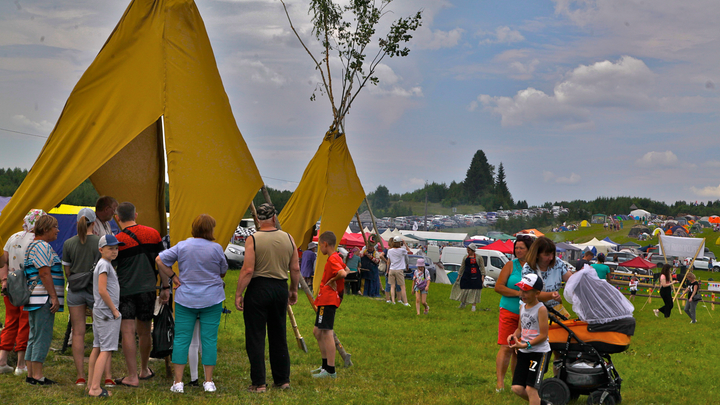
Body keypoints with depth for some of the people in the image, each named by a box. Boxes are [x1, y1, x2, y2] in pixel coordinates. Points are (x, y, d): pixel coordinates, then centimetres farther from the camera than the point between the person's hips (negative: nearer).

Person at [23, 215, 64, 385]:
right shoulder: (43, 246, -12)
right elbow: (45, 274, -19)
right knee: (43, 336, -8)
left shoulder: (33, 246, 21)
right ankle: (37, 376, -7)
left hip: (35, 299, 11)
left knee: (34, 337, 12)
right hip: (43, 299, -11)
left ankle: (31, 375, 15)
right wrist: (54, 297, -18)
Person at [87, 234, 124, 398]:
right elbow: (102, 291, -20)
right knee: (106, 350, -10)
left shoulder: (104, 264, 16)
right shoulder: (104, 265, -14)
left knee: (97, 348, 13)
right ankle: (95, 388, -12)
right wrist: (114, 310, -14)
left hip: (99, 311, 10)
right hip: (107, 313, -10)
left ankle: (91, 384, 18)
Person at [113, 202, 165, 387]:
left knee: (128, 332, -3)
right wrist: (165, 287, 14)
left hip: (125, 290, -4)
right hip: (148, 288, 4)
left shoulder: (117, 241, -9)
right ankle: (144, 370, 31)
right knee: (144, 331, 16)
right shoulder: (152, 234, 2)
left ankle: (132, 377, -5)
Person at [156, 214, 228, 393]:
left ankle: (178, 382, 3)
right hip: (212, 299, -1)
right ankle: (209, 382, 6)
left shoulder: (182, 246, -2)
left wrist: (173, 277, 5)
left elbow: (159, 260, -2)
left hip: (185, 299, 2)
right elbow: (223, 272, 5)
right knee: (209, 339, 4)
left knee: (181, 339, 5)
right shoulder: (216, 248, -7)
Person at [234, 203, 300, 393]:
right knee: (279, 336, 15)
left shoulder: (253, 239, -9)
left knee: (255, 338, 1)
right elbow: (295, 268, 6)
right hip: (280, 288, 4)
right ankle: (283, 380, 19)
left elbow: (248, 270, -14)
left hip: (258, 288, -4)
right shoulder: (288, 238, 3)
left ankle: (258, 383, 1)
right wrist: (293, 290, 19)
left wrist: (238, 294, -7)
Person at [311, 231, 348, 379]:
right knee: (317, 331, 18)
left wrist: (332, 280, -14)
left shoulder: (332, 259, -15)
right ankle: (325, 365, 23)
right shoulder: (337, 258, 16)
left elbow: (342, 273, -30)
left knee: (327, 333, -12)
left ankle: (330, 370, -12)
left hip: (328, 300, -11)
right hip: (325, 299, 11)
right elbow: (346, 270, 32)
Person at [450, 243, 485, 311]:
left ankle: (474, 306, 5)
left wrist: (482, 276, -7)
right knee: (464, 289, 3)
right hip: (466, 276, 3)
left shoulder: (478, 257, 2)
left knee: (475, 290, -1)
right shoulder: (465, 257, 12)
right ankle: (463, 303, 23)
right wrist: (459, 275, 14)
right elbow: (462, 267, 17)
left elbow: (482, 267, 1)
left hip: (476, 276, -3)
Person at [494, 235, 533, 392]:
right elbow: (498, 287, -3)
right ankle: (500, 382, -5)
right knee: (506, 348, -8)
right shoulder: (511, 265, 1)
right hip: (509, 312, -2)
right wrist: (518, 293, -12)